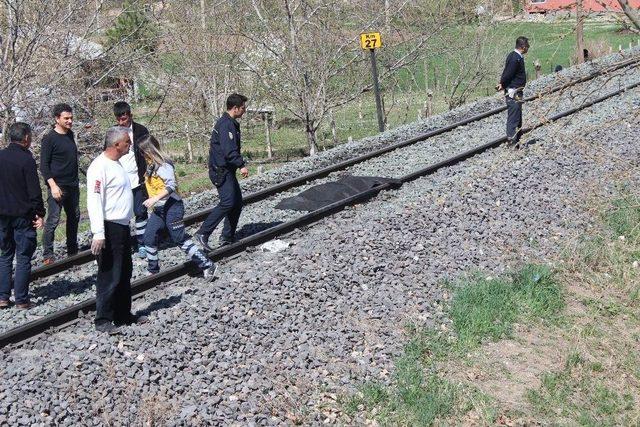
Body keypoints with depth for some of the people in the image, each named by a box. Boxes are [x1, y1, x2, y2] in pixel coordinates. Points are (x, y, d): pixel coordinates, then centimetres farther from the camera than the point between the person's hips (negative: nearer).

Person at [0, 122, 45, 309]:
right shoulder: (26, 159, -14)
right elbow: (34, 191, -15)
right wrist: (39, 213, -7)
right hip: (23, 216, -5)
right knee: (23, 258, 2)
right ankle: (21, 300, 4)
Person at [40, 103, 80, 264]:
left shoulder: (70, 134, 10)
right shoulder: (50, 138, -11)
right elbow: (44, 165, -12)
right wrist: (53, 186, -19)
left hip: (73, 185, 7)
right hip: (57, 186, -7)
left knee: (74, 217, 13)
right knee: (53, 220, -7)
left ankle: (72, 249, 25)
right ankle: (47, 255, -1)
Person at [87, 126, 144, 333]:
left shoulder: (116, 164, 14)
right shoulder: (99, 167, -16)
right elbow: (94, 201, -22)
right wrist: (98, 233, -28)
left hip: (123, 227, 10)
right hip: (109, 229, -10)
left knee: (124, 273, 17)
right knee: (110, 276, -5)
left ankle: (123, 315, 28)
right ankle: (103, 320, 4)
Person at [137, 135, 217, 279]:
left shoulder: (163, 165, -18)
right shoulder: (151, 165, 9)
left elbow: (172, 185, -27)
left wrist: (155, 198, -32)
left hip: (171, 207, -9)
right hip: (158, 209, 9)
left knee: (180, 239, -5)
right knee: (149, 237, 7)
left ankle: (207, 265, 2)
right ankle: (153, 271, 21)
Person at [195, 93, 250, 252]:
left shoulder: (231, 123, 16)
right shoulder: (226, 125, -18)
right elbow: (229, 151, -26)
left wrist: (240, 163, 23)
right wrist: (241, 165, -23)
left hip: (227, 170, 11)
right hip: (221, 171, -11)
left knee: (237, 202, 12)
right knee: (227, 202, -17)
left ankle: (228, 236, 18)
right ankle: (202, 234, -16)